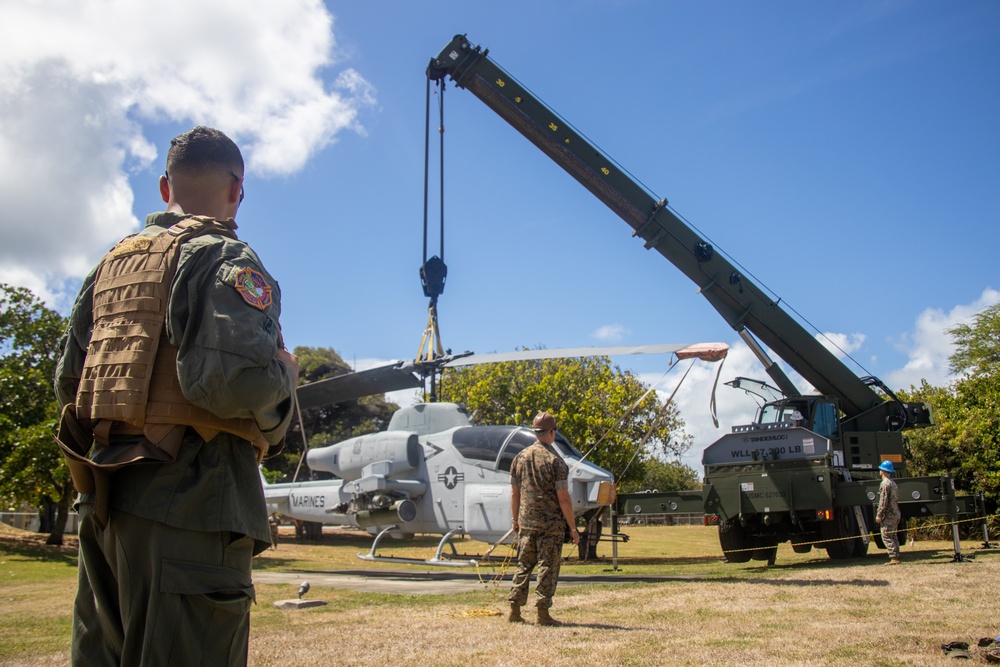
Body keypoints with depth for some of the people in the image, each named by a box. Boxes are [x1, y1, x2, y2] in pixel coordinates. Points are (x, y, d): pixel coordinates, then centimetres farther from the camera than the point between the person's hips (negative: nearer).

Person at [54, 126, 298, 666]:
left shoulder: (111, 263, 18)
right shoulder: (223, 259, -8)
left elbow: (67, 382, 18)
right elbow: (233, 379, -23)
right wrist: (283, 373, -4)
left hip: (102, 499, 8)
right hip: (187, 500, -8)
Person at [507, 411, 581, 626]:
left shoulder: (520, 458, 6)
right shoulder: (555, 460, -11)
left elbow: (515, 494, 11)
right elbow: (563, 498, -13)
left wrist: (515, 520, 22)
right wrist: (573, 528, -6)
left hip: (526, 523, 5)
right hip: (551, 524, -5)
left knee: (524, 565, 12)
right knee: (547, 567, 1)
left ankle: (514, 610, 15)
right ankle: (543, 613, 3)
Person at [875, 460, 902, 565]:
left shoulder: (885, 483, -13)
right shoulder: (893, 483, 17)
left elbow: (883, 501, -18)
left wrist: (879, 515, -15)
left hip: (888, 514, -9)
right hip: (896, 514, 10)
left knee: (886, 536, -8)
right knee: (893, 536, 14)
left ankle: (893, 557, -14)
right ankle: (896, 557, 13)